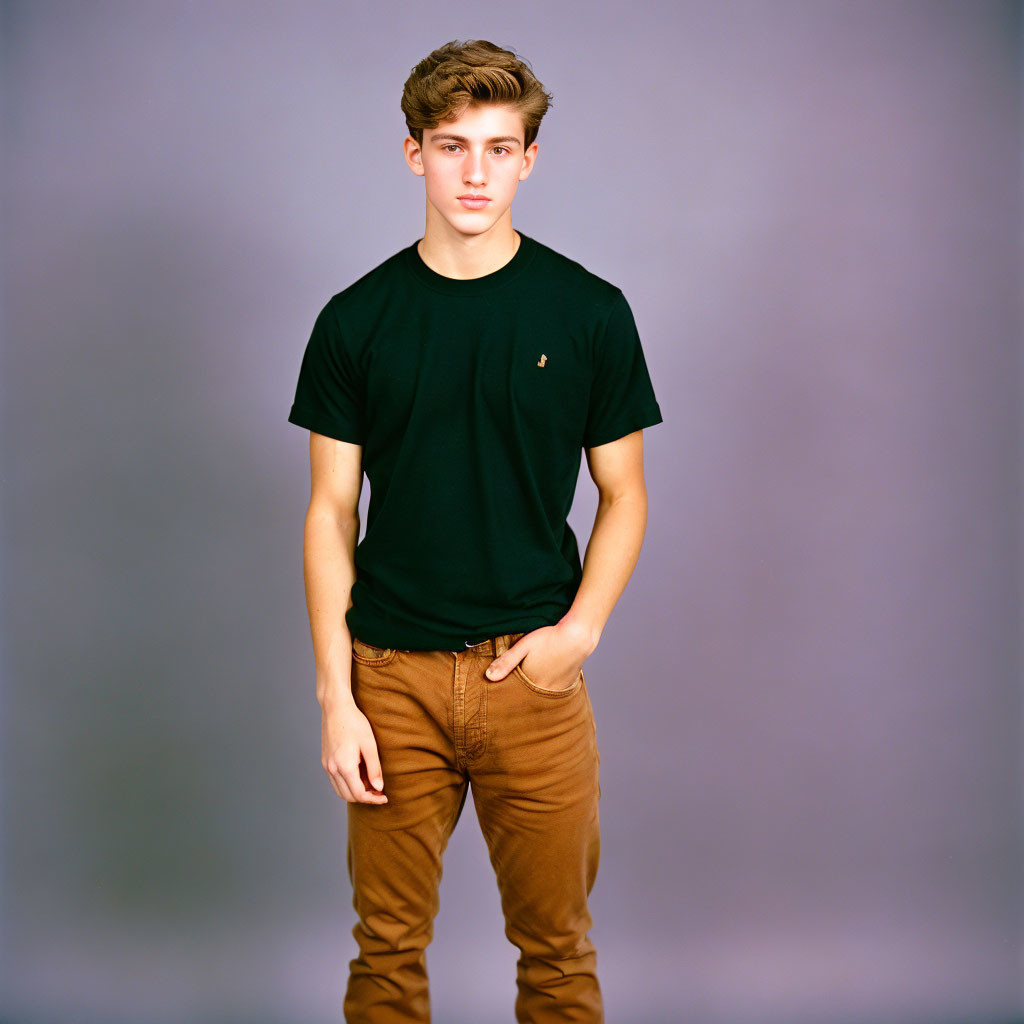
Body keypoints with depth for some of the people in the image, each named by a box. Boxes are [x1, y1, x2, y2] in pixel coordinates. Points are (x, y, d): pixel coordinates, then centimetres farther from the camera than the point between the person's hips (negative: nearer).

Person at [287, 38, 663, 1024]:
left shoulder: (590, 311, -1)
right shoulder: (356, 319, 1)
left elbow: (623, 496, 5)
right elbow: (331, 512, 2)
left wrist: (581, 626, -10)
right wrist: (335, 695, -4)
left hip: (535, 672, 0)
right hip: (394, 678, 1)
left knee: (555, 943, 11)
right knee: (388, 944, 12)